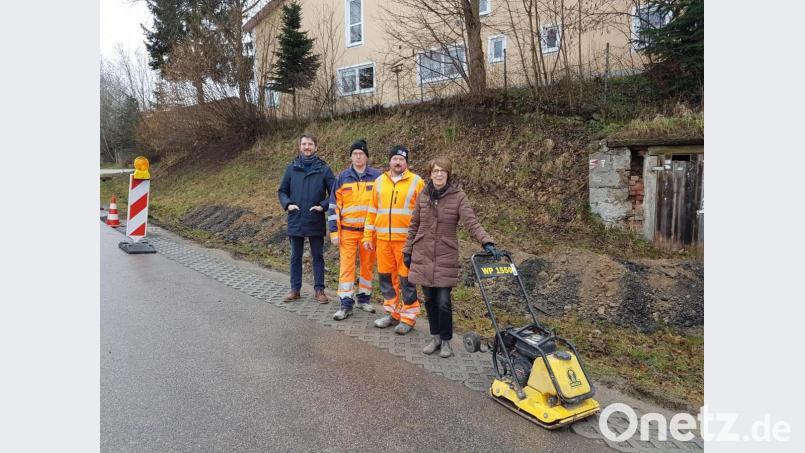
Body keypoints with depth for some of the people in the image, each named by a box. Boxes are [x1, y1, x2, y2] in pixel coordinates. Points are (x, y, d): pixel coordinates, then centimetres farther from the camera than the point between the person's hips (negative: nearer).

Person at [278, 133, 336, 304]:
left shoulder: (323, 169, -2)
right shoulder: (291, 168, 3)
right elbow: (282, 191, 10)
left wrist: (323, 206, -12)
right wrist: (287, 204, -7)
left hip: (316, 222, -2)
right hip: (295, 221, 2)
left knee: (318, 257, 8)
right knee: (295, 257, 12)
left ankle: (319, 290, 17)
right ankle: (295, 289, 23)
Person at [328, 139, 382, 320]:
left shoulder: (377, 176, 1)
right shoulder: (342, 178, 3)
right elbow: (334, 206, 3)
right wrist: (334, 232, -3)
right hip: (347, 231, 0)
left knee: (367, 266, 10)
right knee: (346, 266, -1)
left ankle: (364, 299, 26)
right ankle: (346, 304, 6)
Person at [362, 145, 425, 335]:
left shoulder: (416, 182, 0)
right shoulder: (379, 181, 11)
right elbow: (372, 210, 14)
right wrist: (368, 236, 10)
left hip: (406, 239, -4)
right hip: (383, 238, 4)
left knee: (406, 278, 0)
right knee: (386, 276, 10)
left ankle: (408, 317, 12)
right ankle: (392, 313, 25)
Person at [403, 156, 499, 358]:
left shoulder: (458, 196, -7)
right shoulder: (423, 196, 4)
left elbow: (471, 222, -17)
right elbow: (414, 225, 11)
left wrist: (487, 241, -32)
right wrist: (407, 250, 11)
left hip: (446, 257, -3)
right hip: (423, 256, 3)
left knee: (443, 301, -2)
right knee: (429, 299, 11)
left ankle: (446, 341, 18)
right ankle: (435, 337, 29)